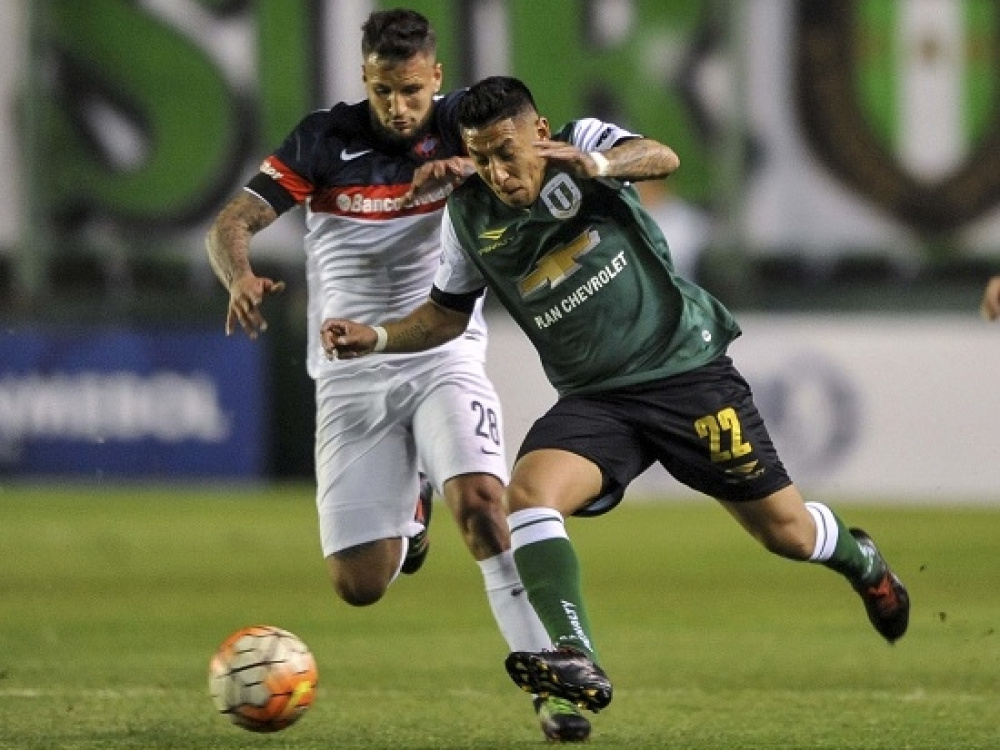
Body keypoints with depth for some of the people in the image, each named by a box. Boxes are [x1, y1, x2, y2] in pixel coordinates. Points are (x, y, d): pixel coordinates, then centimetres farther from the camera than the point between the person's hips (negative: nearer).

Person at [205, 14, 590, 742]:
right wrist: (240, 276, -31)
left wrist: (467, 166, -39)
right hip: (352, 377, 1)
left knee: (480, 500, -28)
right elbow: (231, 223, -8)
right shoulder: (324, 140, -5)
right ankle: (407, 513, 35)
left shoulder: (463, 124, -4)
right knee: (359, 586, -2)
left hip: (444, 360, -1)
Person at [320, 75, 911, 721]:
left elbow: (661, 159, -30)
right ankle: (579, 664, -38)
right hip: (595, 398, 3)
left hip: (687, 369, -3)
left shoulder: (582, 142, -9)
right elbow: (446, 314, 15)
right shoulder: (470, 216, 2)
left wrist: (597, 165, -52)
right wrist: (376, 337, -3)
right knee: (527, 492, -28)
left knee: (787, 532, 4)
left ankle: (857, 556, 41)